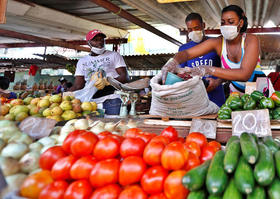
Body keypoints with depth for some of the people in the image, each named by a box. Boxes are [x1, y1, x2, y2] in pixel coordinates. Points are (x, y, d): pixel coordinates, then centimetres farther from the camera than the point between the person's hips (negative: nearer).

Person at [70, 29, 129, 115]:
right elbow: (78, 86, 13)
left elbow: (125, 77, 0)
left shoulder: (114, 55, 11)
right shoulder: (82, 61, 19)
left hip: (111, 100, -2)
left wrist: (107, 81, -17)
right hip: (91, 101, 2)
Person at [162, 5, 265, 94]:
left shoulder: (251, 40, -22)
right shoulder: (218, 42, -13)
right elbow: (187, 53, -20)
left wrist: (208, 70, -46)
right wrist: (173, 62, -45)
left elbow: (245, 74, -36)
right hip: (237, 91, 2)